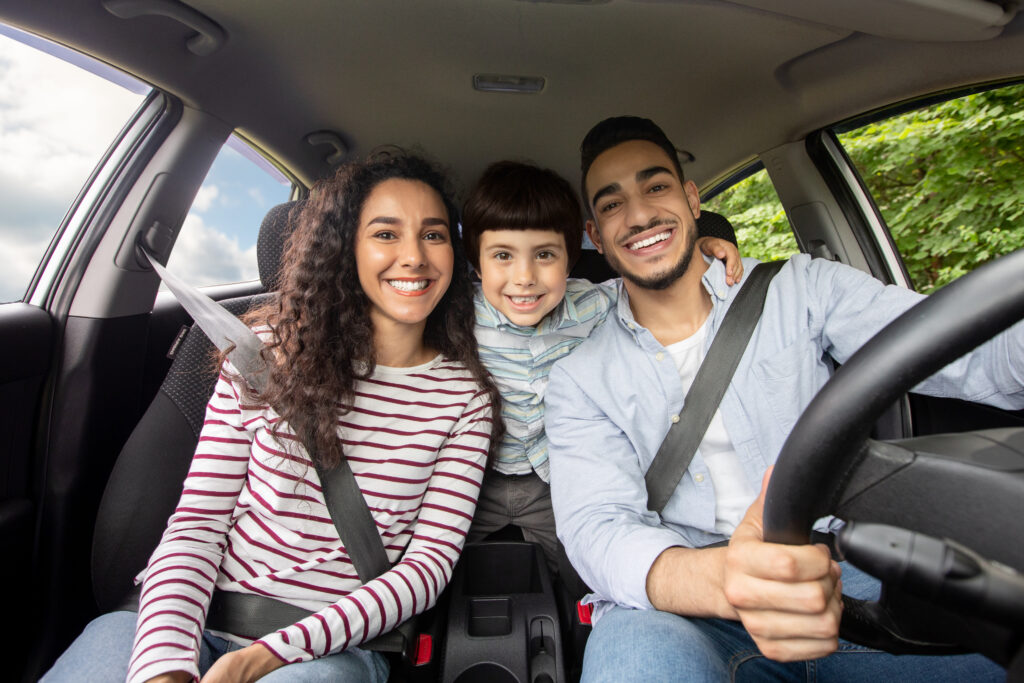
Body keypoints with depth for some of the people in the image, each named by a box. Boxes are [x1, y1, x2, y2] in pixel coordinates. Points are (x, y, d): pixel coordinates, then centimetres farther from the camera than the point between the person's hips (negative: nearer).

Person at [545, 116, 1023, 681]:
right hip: (689, 616, -2)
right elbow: (596, 527, -12)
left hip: (845, 573, 3)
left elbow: (970, 354, -5)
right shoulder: (579, 381, 0)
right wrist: (721, 579, -33)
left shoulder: (801, 289, 5)